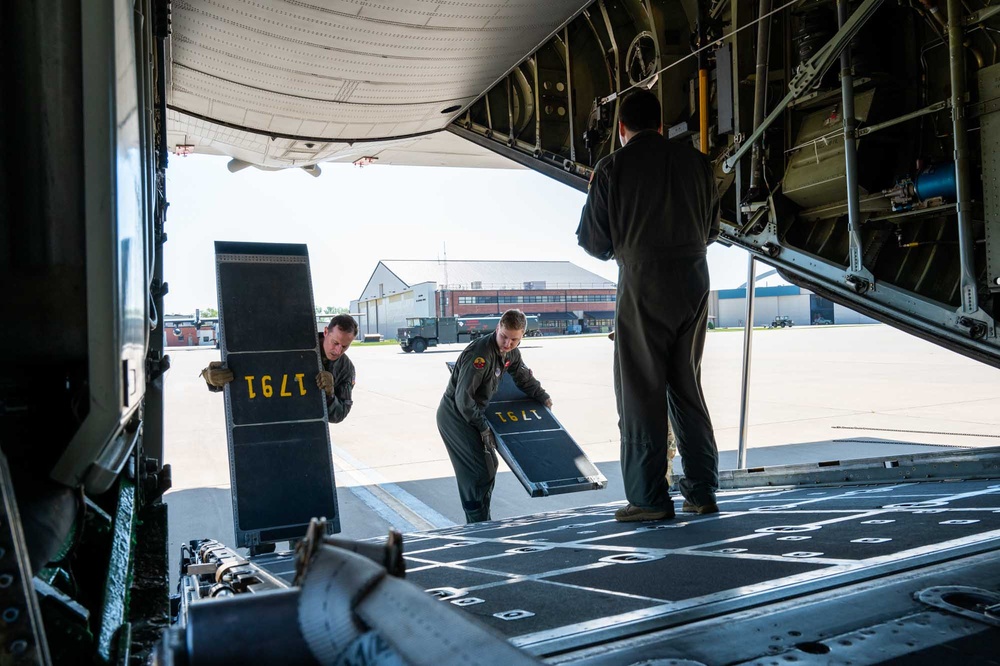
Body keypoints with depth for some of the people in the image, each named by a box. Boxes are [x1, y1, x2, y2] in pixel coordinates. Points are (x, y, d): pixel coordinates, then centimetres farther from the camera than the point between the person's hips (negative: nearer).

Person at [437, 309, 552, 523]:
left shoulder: (511, 353, 0)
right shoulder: (480, 353, -29)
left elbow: (523, 376, 23)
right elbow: (463, 398, -27)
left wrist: (542, 397, 21)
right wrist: (483, 426, -19)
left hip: (472, 413, 10)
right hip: (455, 416, -10)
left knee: (489, 465, 16)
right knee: (478, 471, -11)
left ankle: (482, 523, 29)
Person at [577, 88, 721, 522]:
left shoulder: (612, 168, -3)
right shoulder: (696, 163, 7)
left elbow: (593, 241, 0)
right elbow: (711, 229, 14)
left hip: (643, 287, -4)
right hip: (694, 283, 4)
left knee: (640, 392, 2)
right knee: (687, 387, 13)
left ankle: (649, 498, 2)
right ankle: (702, 491, 17)